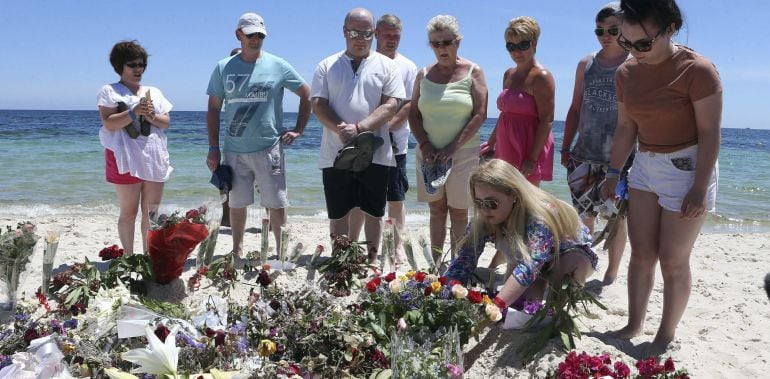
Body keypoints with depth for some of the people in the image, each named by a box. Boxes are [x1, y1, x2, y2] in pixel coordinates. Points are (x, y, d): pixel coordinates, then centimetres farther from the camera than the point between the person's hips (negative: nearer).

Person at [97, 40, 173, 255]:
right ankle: (129, 257, 10)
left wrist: (152, 116, -8)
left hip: (154, 159, 4)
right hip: (126, 159, -4)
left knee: (151, 212, 6)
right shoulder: (110, 92, 3)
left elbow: (167, 122, 11)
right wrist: (134, 112, -18)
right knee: (129, 213, 1)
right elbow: (109, 124, -9)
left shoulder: (154, 92, 18)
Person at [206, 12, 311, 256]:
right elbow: (213, 109, 8)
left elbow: (307, 94, 7)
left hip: (269, 149, -2)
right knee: (236, 204, 10)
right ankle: (237, 251, 25)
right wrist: (213, 148, 2)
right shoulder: (223, 68, 6)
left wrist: (298, 130, 1)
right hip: (234, 151, 2)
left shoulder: (278, 66, 1)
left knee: (276, 204, 2)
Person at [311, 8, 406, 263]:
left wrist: (359, 128, -19)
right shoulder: (327, 66, 9)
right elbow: (318, 105, 1)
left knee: (374, 212, 8)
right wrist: (340, 129, -18)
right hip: (335, 153, 1)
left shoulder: (386, 65, 5)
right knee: (338, 213, 8)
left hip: (375, 153, -1)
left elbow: (391, 105, -6)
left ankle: (371, 260, 23)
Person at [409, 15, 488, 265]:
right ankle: (436, 264, 14)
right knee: (436, 210, 7)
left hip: (463, 153, -3)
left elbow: (480, 114, -8)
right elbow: (413, 115, 9)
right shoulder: (424, 75, 9)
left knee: (458, 212, 1)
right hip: (429, 154, 3)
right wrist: (425, 145, -7)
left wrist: (453, 147, -14)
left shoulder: (473, 72, -1)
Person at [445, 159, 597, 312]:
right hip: (525, 258, 4)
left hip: (573, 254, -3)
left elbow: (530, 265, -54)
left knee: (571, 261, -36)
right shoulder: (483, 219, -26)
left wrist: (495, 306, -64)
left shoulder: (541, 215, -42)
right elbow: (465, 258, -29)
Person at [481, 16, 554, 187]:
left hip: (529, 152, -8)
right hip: (507, 150, 8)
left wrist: (532, 158, -20)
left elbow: (547, 121, -16)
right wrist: (491, 142, 22)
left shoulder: (541, 77, -10)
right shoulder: (509, 75, 15)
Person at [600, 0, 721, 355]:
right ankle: (633, 324, 22)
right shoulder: (626, 73, 1)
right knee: (641, 253, 8)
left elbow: (710, 133, -17)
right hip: (645, 166, 6)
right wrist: (614, 172, 9)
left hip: (687, 168, -5)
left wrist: (700, 188, -19)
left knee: (672, 260, 1)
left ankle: (666, 335, 18)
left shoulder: (697, 70, -18)